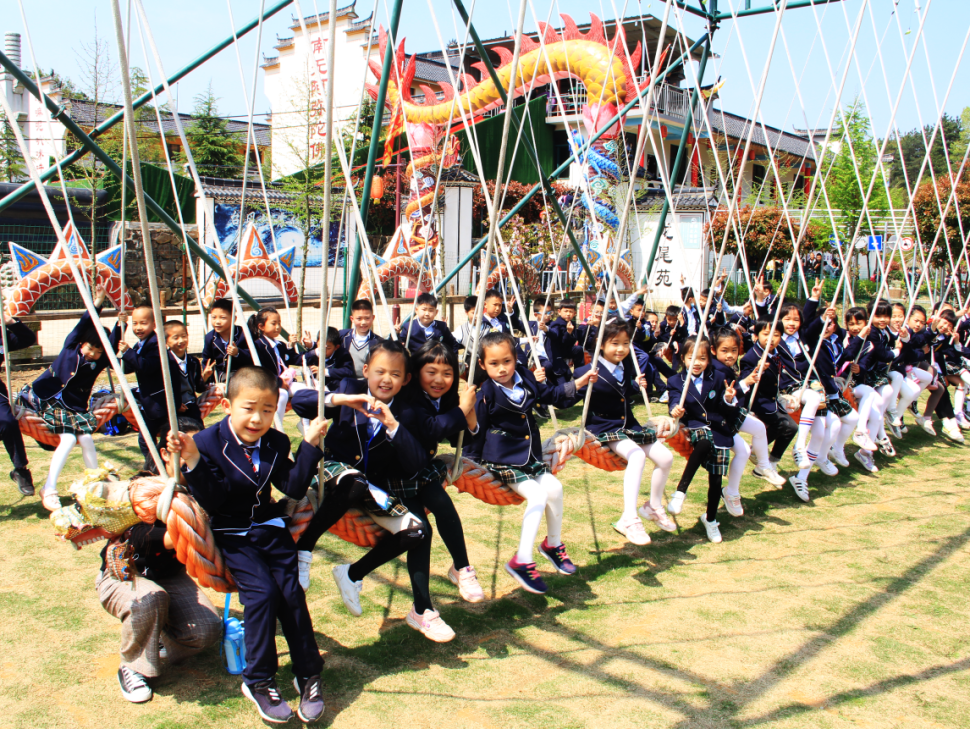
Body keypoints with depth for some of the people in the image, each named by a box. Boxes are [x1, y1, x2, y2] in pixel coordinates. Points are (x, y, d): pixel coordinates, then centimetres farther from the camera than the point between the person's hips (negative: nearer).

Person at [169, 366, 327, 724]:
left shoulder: (277, 443, -2)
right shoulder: (209, 442, -14)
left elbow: (294, 489, -8)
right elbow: (210, 502, -18)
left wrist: (309, 447, -14)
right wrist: (193, 462, -33)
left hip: (271, 528, 4)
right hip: (233, 535, -4)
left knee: (292, 593, -6)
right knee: (262, 592, -19)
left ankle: (308, 675, 9)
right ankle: (258, 681, -3)